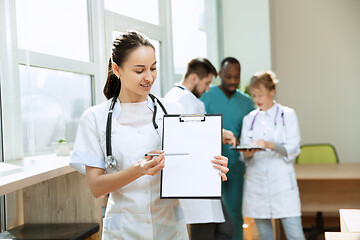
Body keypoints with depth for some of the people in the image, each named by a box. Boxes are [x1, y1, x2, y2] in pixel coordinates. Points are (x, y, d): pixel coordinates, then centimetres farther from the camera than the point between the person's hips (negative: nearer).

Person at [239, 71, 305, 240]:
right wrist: (248, 154, -14)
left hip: (282, 183, -3)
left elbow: (293, 149, -5)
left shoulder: (287, 115, 4)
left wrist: (270, 145, -21)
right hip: (256, 181, 3)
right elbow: (244, 155, 9)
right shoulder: (249, 119, 13)